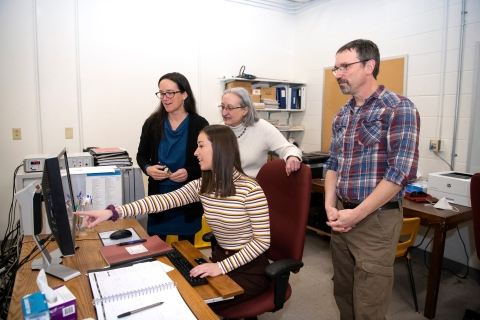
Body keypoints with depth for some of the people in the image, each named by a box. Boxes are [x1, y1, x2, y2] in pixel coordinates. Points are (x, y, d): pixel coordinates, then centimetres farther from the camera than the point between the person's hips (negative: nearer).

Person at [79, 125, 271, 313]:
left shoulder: (250, 190, -22)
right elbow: (163, 200, -12)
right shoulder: (202, 186, -2)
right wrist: (113, 212, -22)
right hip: (221, 260, 6)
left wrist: (222, 267, -24)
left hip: (249, 269, -5)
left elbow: (263, 240, -18)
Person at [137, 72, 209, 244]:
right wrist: (148, 168, -13)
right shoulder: (153, 122, -2)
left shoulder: (199, 124, -7)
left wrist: (189, 172, -21)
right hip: (159, 195, 2)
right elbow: (141, 155, 8)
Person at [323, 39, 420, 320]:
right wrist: (330, 206, -1)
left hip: (376, 219, -6)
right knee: (343, 295, 19)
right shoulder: (341, 116, 10)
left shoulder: (399, 109, -11)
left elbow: (403, 171, -18)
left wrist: (356, 214, -17)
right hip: (342, 216, 6)